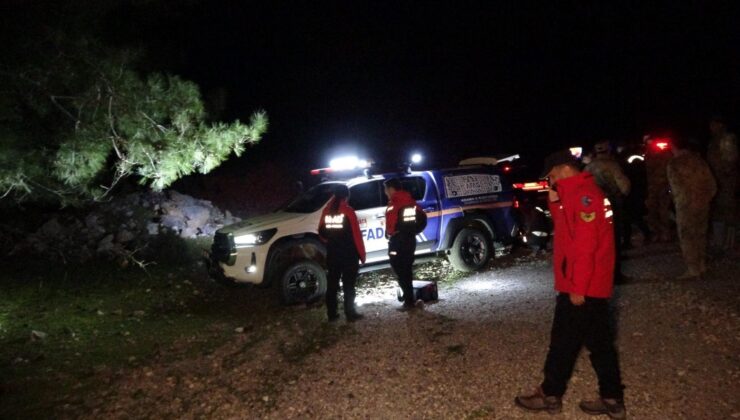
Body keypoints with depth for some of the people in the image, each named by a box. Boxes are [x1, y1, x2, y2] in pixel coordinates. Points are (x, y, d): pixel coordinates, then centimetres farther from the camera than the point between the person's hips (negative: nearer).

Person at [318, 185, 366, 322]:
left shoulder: (326, 211, 4)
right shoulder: (348, 211, -11)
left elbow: (321, 232, 11)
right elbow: (356, 235, -11)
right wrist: (362, 254, -4)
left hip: (332, 254, 5)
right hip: (349, 254, -5)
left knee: (332, 284, 10)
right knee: (348, 285, 2)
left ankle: (332, 314, 15)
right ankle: (350, 314, 6)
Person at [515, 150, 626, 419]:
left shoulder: (584, 195, -19)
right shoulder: (578, 193, 13)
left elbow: (585, 245, -23)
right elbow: (565, 229, 19)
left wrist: (577, 287, -22)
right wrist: (555, 203, 5)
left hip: (583, 287, -10)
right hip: (592, 286, 10)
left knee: (564, 341, 3)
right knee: (599, 342, 13)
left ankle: (550, 395, 16)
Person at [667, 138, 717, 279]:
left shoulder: (674, 163, -8)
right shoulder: (699, 160, 8)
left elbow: (676, 186, -17)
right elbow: (712, 183, 9)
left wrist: (679, 200, -3)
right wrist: (707, 197, 16)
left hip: (686, 205, -6)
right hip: (703, 203, 6)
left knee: (687, 238, 3)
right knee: (700, 235, 17)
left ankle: (693, 269, 5)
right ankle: (701, 266, 25)